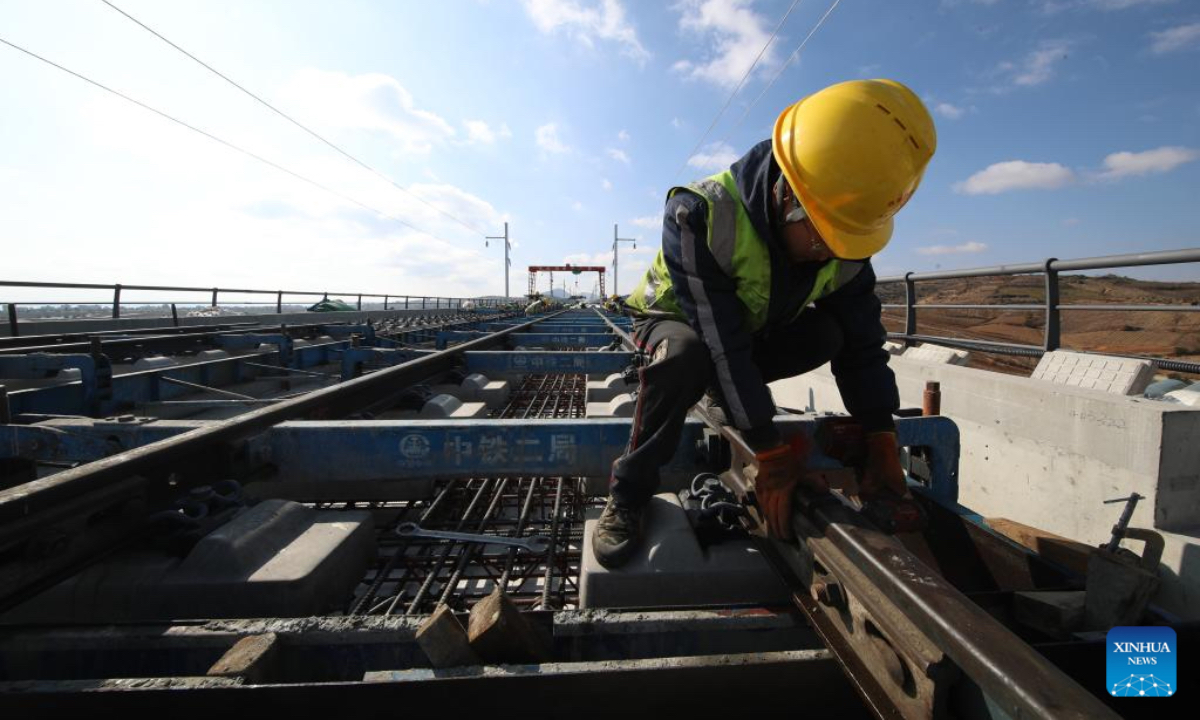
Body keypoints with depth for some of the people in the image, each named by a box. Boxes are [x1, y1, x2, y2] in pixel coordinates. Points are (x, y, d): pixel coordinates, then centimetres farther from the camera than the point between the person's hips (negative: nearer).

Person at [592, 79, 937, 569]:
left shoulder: (842, 240, -16)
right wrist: (771, 454, -34)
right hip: (676, 319, -5)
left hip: (753, 333, 5)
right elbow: (721, 344, -37)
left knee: (831, 331, -18)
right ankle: (629, 494, -21)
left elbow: (864, 344, -12)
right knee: (684, 354, -40)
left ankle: (722, 392, 2)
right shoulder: (702, 215, -35)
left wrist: (882, 448, -17)